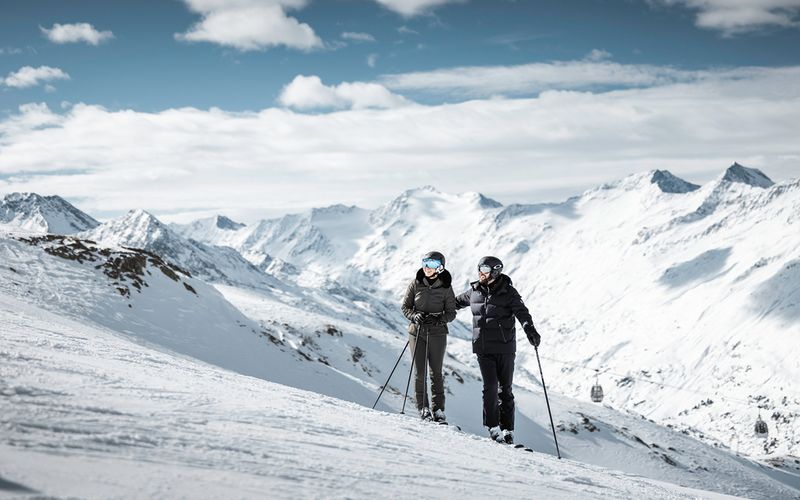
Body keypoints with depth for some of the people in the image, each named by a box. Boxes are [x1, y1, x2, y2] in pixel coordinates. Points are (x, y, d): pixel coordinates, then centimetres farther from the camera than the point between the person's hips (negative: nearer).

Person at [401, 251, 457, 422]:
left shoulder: (446, 287, -3)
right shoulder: (416, 283, 0)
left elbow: (451, 313, 2)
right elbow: (405, 307, 6)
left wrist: (439, 319, -18)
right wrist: (414, 316, -14)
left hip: (437, 333, -1)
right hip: (417, 332, 1)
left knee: (436, 372, 1)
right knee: (420, 372, 0)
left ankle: (438, 410, 8)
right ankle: (423, 408, 9)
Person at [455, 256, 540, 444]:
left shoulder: (508, 292, -5)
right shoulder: (475, 291, 8)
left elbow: (521, 312, -17)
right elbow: (457, 301, 26)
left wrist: (530, 330, -35)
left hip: (505, 348, -2)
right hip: (483, 349, 2)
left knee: (505, 390, 4)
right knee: (490, 386, -9)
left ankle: (507, 429, 13)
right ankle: (493, 427, 0)